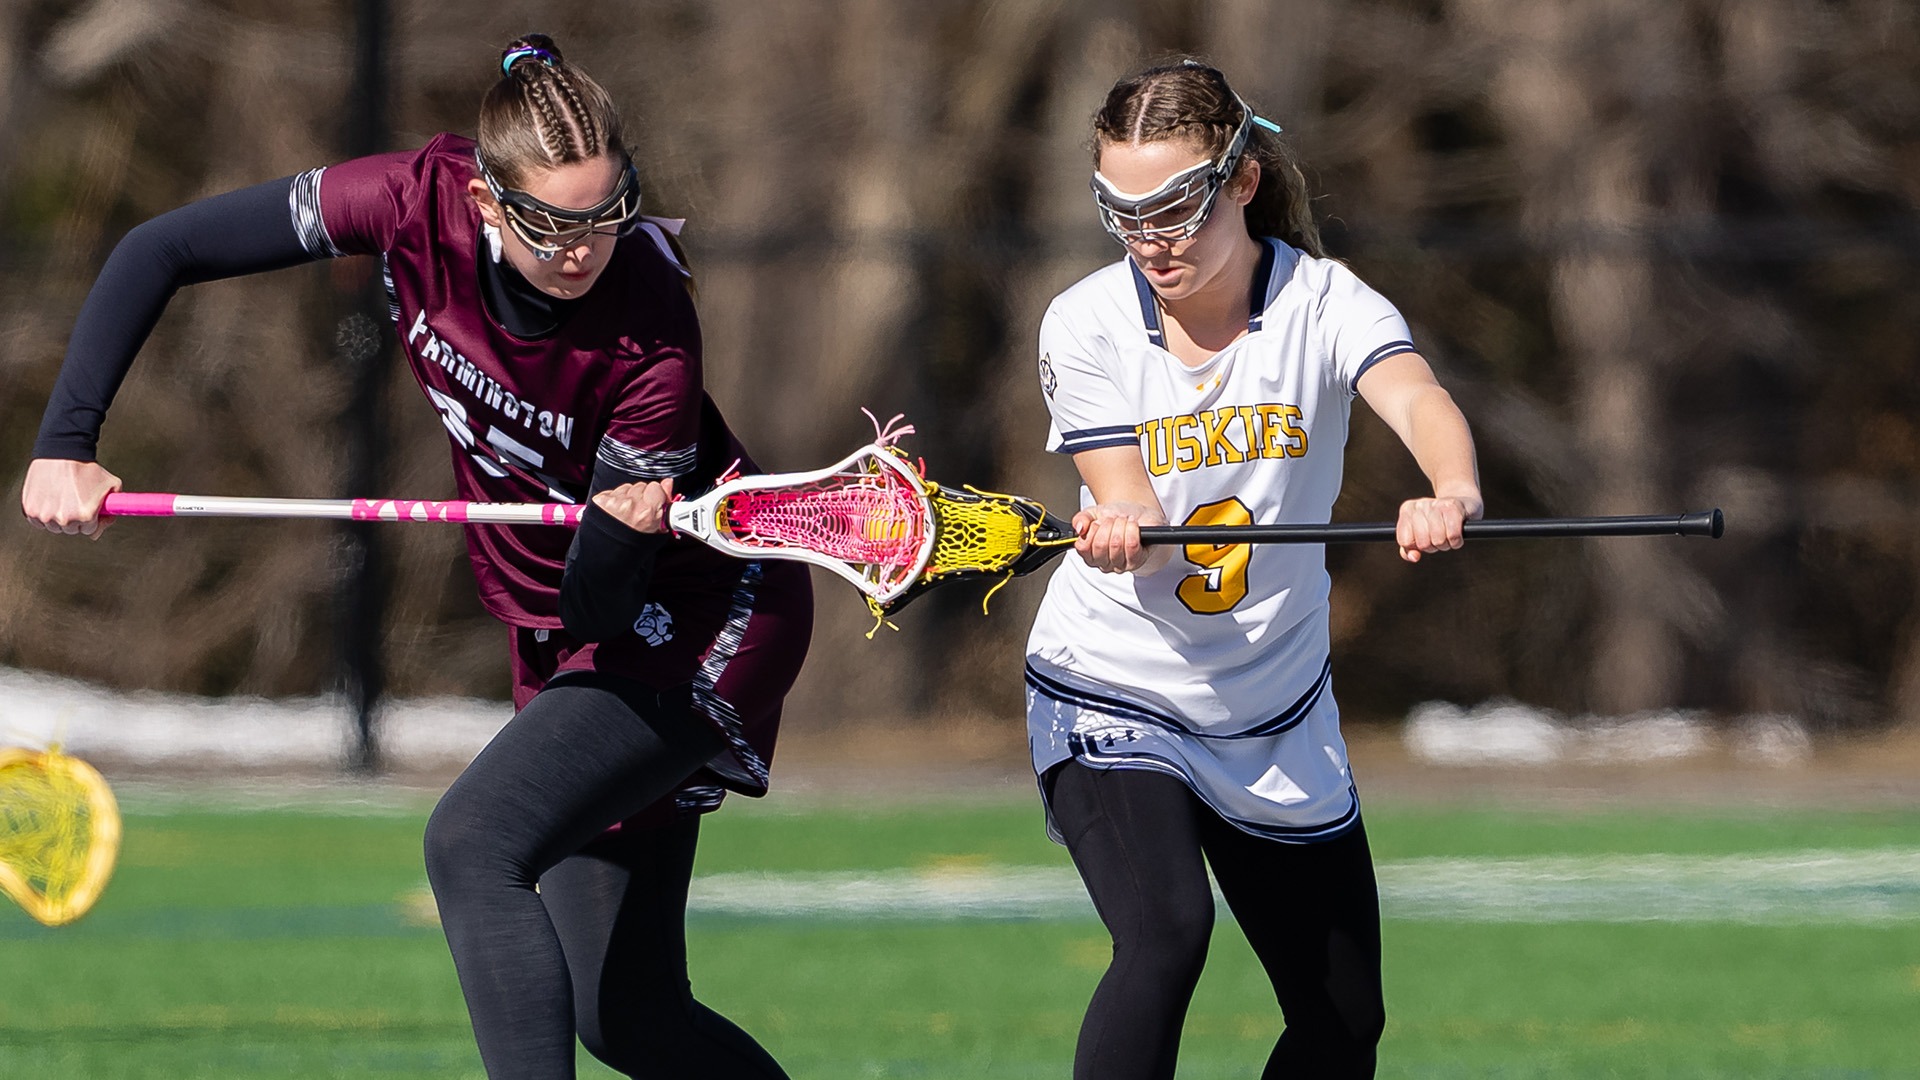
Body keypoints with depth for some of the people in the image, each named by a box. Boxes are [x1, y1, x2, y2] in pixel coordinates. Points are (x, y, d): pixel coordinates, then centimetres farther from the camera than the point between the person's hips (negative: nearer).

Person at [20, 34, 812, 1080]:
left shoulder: (652, 335, -30)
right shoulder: (421, 204, -19)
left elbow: (604, 606, -23)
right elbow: (160, 250, -11)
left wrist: (623, 533, -45)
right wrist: (66, 440, -18)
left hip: (702, 620, -6)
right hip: (558, 631, 6)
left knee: (472, 840, -28)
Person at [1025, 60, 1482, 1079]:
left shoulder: (1325, 302, -11)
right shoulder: (1087, 324, -9)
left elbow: (1417, 401, -32)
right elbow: (1135, 519, -16)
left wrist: (1451, 492, -56)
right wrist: (1120, 529, -42)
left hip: (1278, 714, 3)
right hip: (1111, 693, -3)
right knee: (1165, 937, -29)